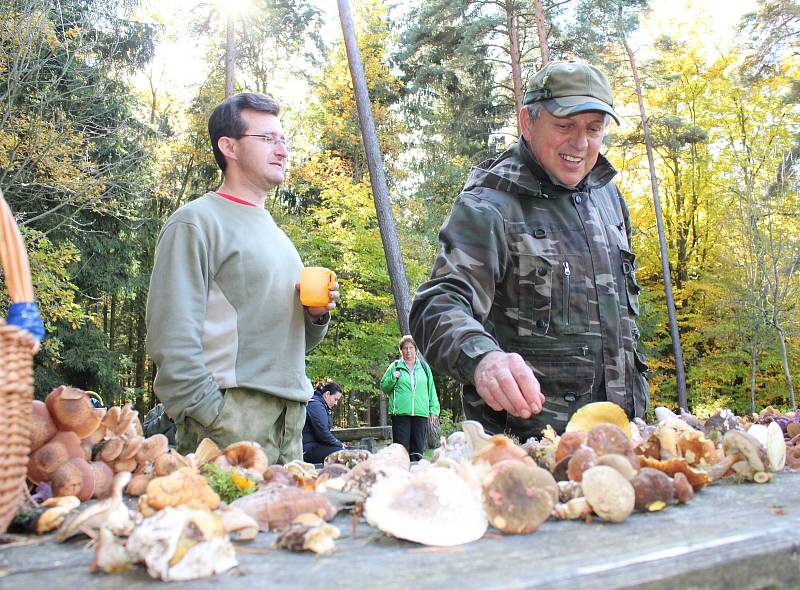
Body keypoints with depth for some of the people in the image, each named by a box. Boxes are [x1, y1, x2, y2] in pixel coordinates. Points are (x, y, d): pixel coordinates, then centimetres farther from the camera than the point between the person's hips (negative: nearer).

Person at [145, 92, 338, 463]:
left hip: (291, 418, 8)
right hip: (232, 420, -7)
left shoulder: (275, 234, 20)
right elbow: (171, 341, -15)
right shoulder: (197, 222, -5)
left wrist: (316, 314, 5)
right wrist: (211, 420, -19)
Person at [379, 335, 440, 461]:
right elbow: (384, 387, 13)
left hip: (421, 413, 2)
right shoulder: (395, 367, 8)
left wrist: (434, 410, 6)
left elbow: (431, 390, 14)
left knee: (418, 448, 4)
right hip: (400, 413, -2)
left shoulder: (424, 367, 13)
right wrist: (392, 379, -7)